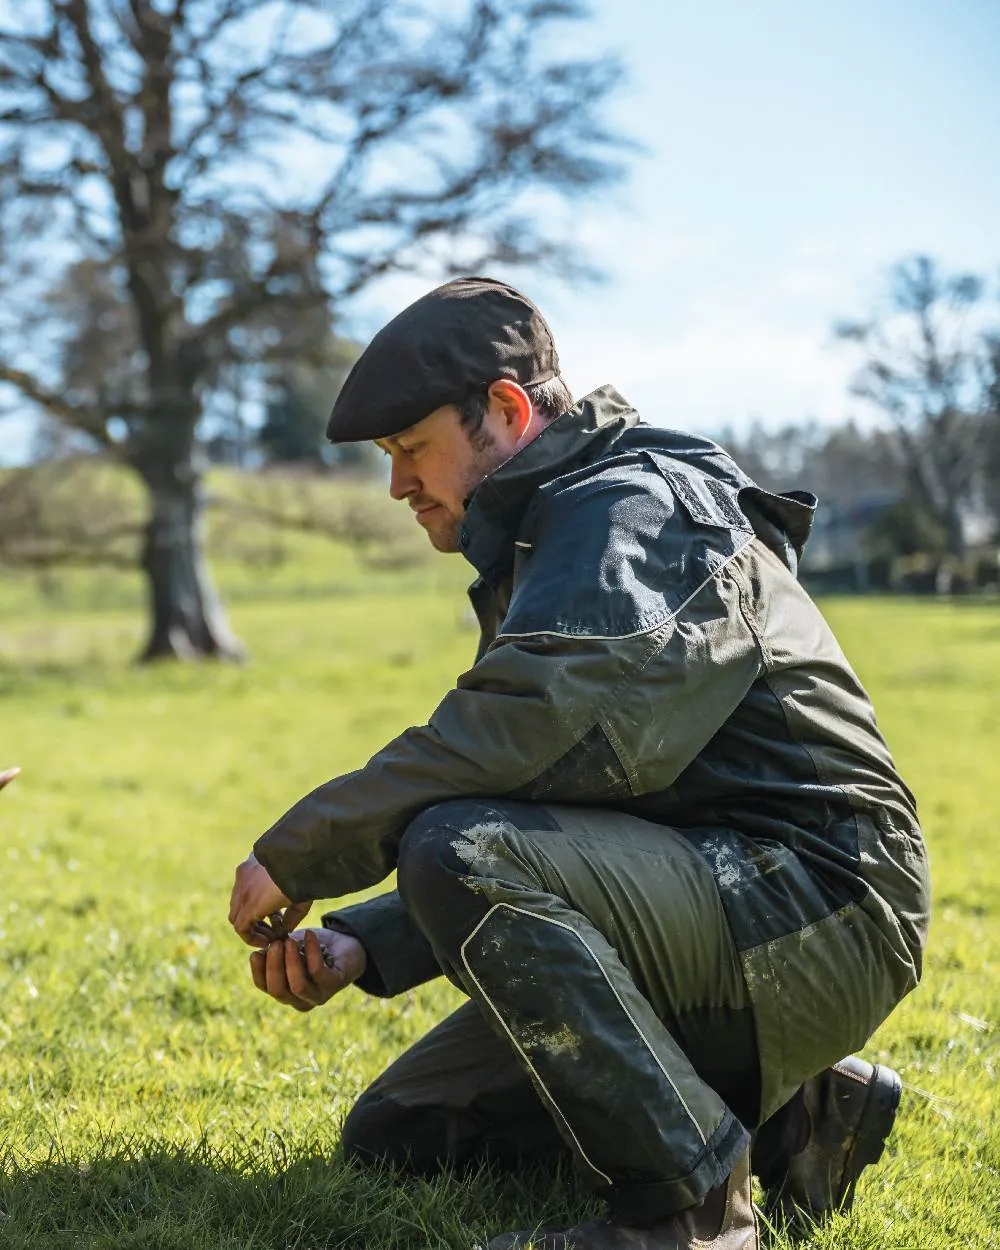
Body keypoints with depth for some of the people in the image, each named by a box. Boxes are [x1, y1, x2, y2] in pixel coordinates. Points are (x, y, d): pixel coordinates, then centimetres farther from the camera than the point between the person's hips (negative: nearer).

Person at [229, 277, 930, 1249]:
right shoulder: (543, 548, 19)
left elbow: (510, 741, -28)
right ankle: (781, 1118, 10)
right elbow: (517, 810, 16)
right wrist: (361, 947, 1)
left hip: (818, 911, -10)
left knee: (459, 855, -29)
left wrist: (295, 856, -17)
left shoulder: (633, 508, -13)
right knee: (392, 1136, 9)